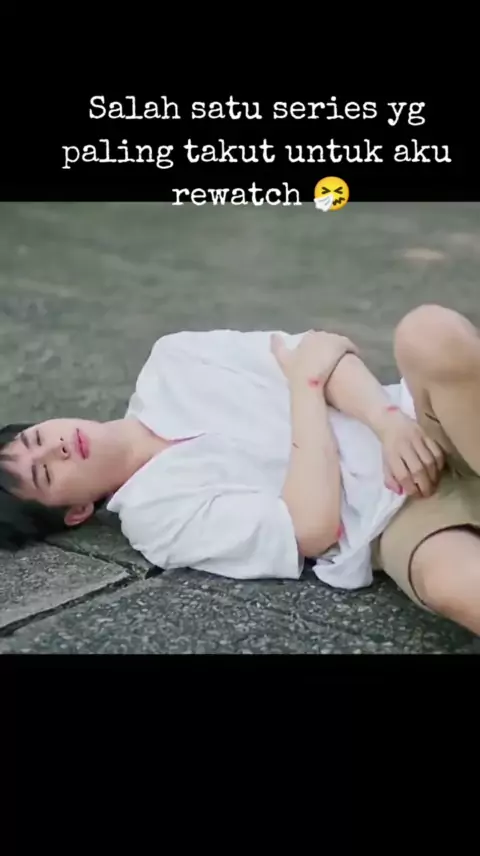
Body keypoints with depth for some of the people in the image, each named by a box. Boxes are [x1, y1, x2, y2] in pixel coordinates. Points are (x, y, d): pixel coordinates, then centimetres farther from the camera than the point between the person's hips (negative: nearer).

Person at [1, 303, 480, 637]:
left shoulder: (171, 362, 12)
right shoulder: (150, 511, -4)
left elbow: (320, 352, 3)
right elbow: (313, 527, -15)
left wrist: (387, 420, -16)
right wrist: (306, 383, -8)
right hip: (386, 521, -5)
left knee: (430, 334, -31)